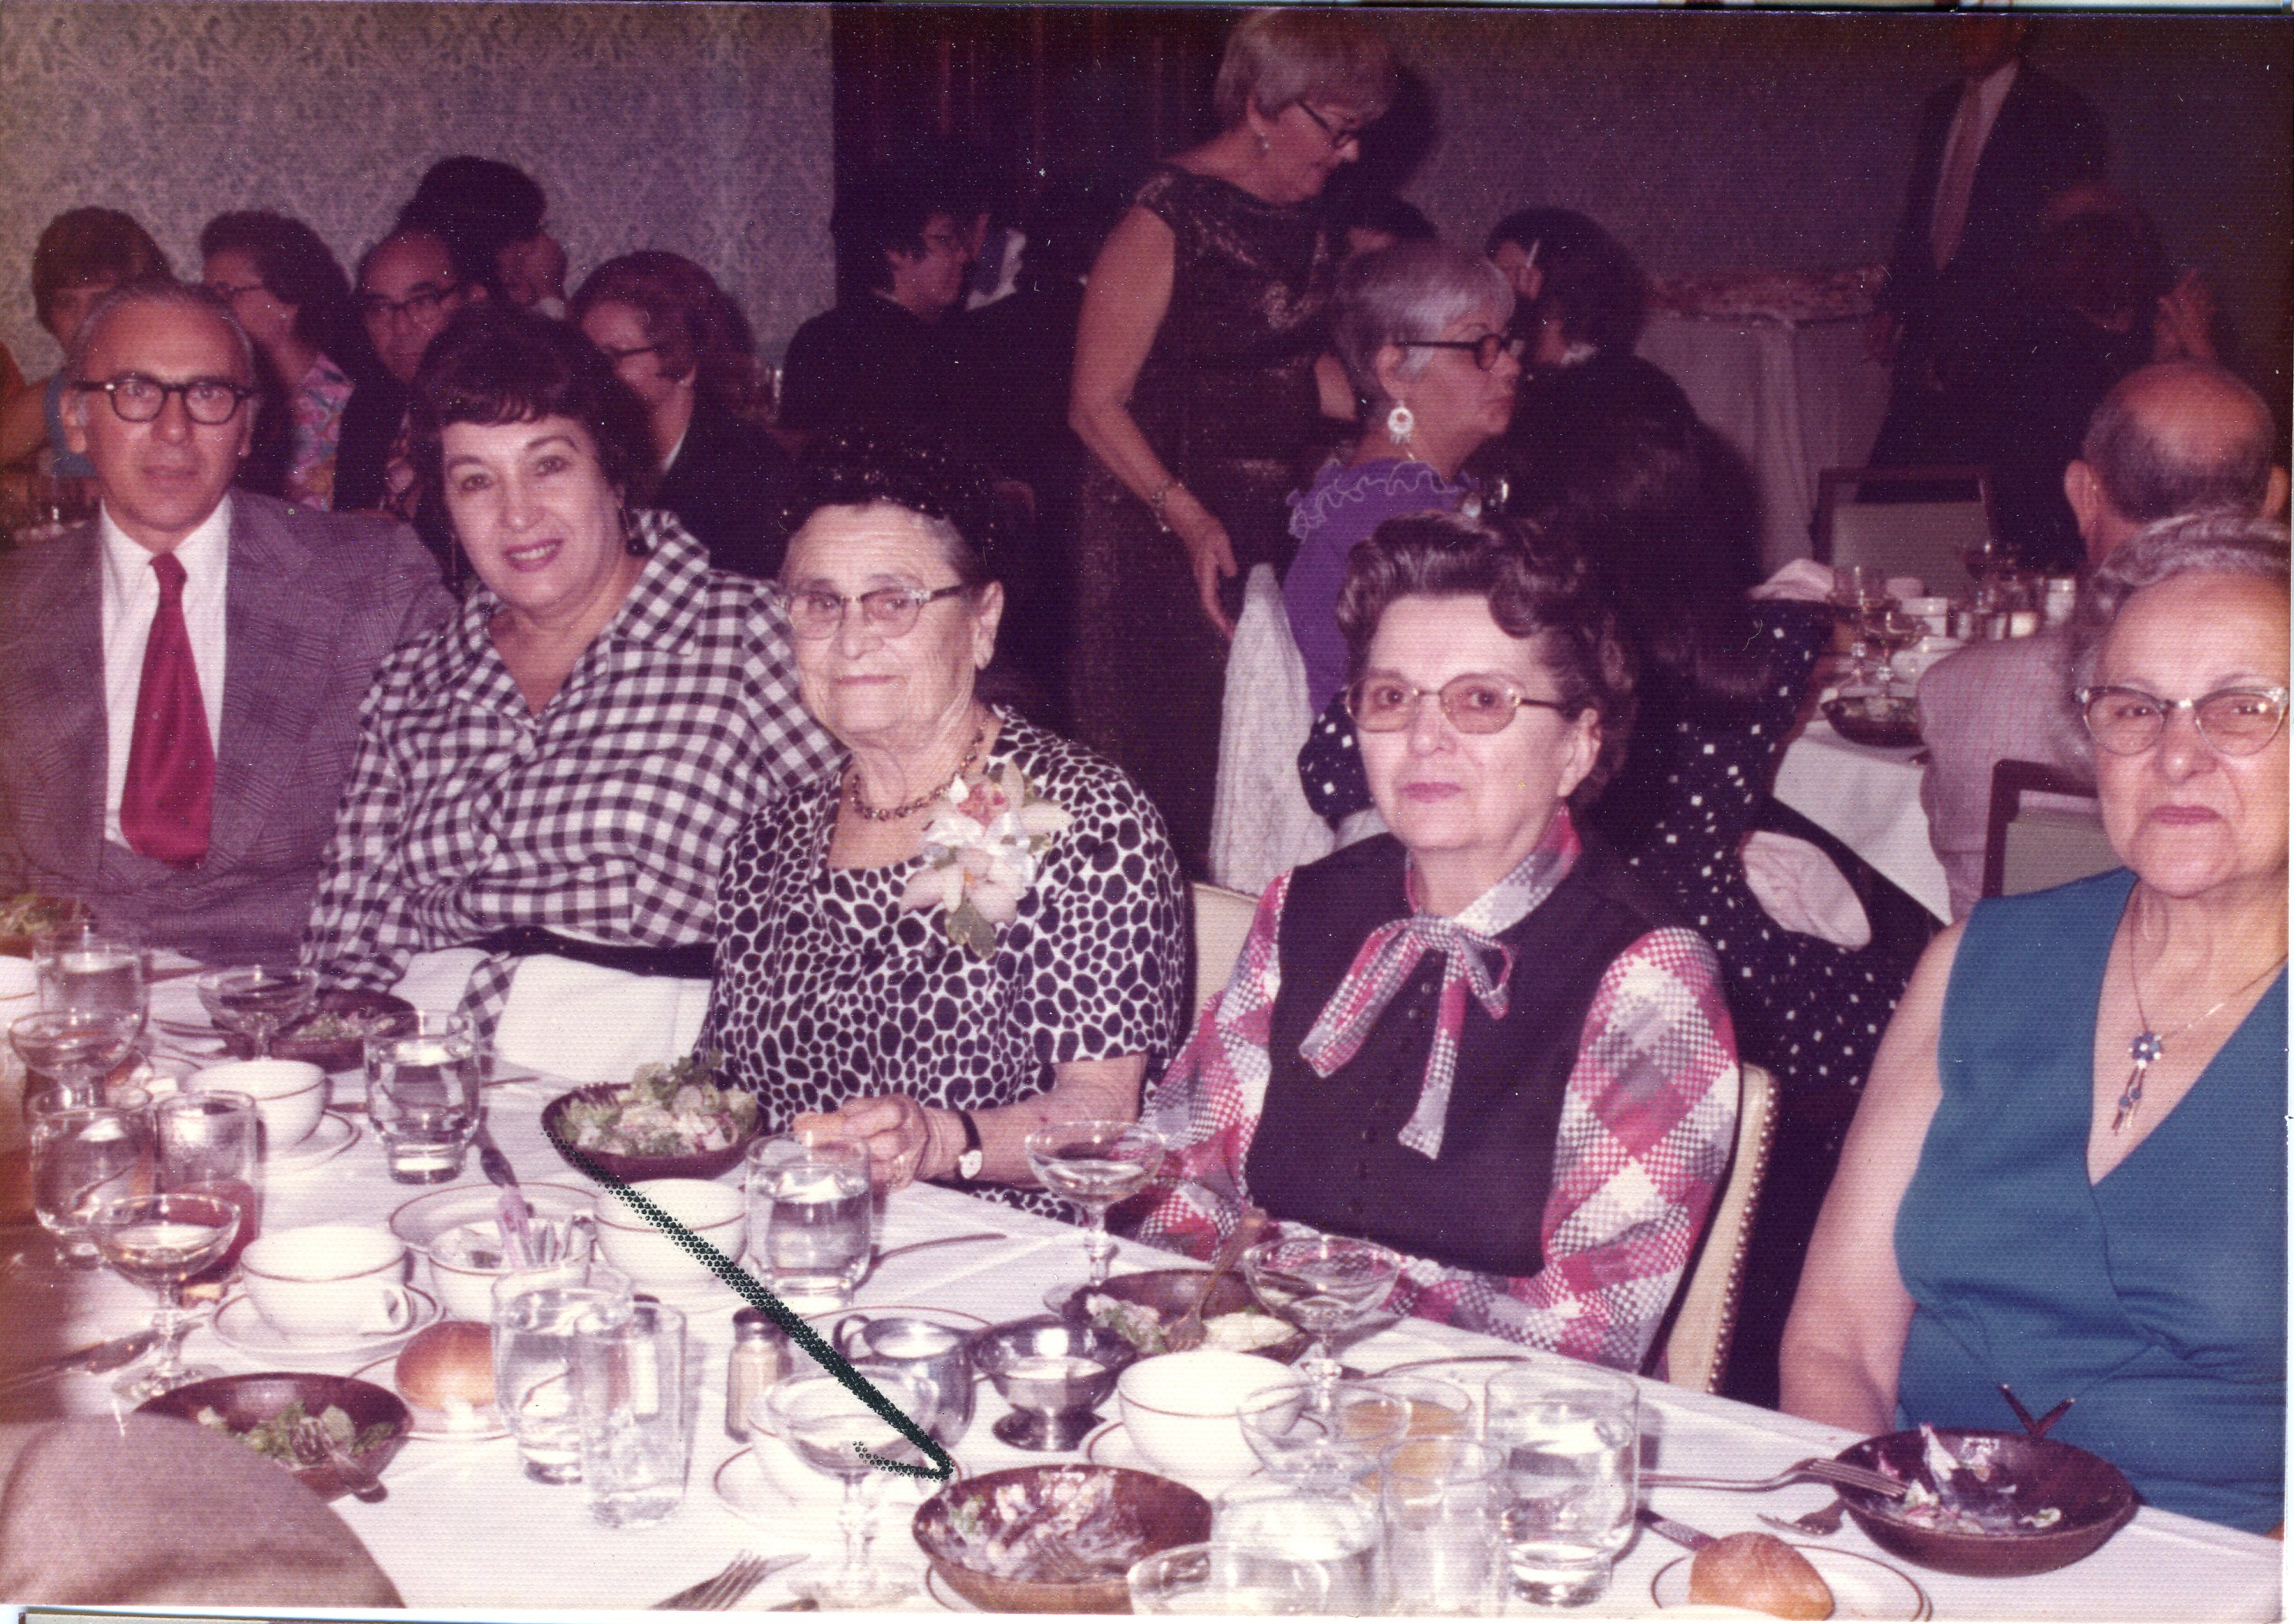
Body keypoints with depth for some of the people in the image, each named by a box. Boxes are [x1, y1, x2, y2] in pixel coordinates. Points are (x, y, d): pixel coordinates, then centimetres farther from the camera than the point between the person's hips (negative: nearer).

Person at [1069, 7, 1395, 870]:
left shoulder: (1311, 223, 11)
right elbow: (1097, 402, -14)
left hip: (1278, 526, 7)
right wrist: (1186, 516, -24)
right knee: (1178, 765, -3)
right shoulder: (1167, 220, -13)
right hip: (1168, 536, -7)